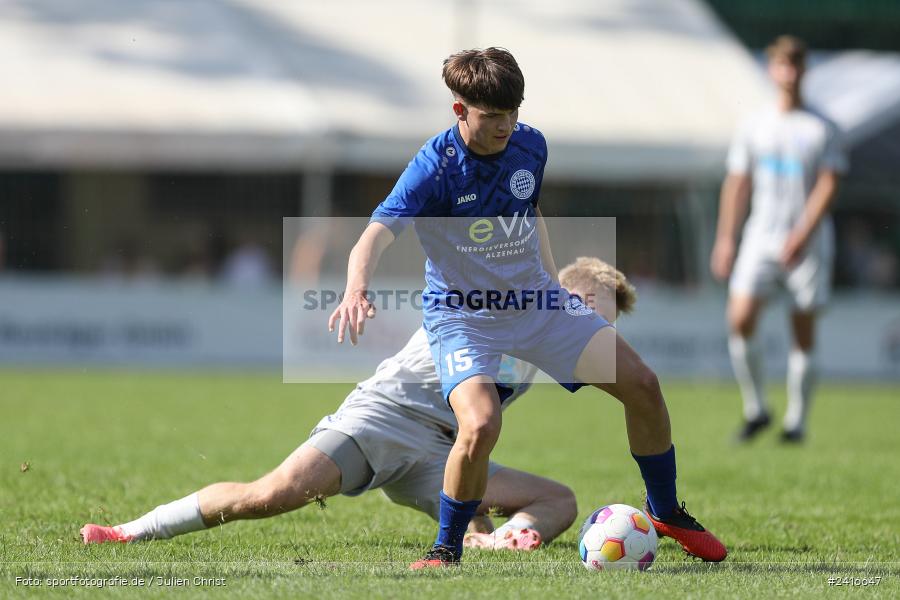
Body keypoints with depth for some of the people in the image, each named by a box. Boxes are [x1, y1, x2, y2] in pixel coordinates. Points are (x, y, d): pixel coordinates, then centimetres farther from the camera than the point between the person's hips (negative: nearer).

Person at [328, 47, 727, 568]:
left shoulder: (530, 146, -5)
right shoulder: (434, 168, -22)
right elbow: (377, 235, -34)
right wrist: (356, 292, -53)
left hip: (535, 301, 6)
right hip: (464, 316, -6)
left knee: (641, 385, 0)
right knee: (481, 427, -31)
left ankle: (666, 513, 23)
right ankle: (446, 553, -8)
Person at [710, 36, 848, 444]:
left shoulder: (822, 130, 1)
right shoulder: (754, 127, 9)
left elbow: (828, 186, -6)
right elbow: (737, 184, 12)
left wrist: (802, 234, -18)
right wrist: (725, 238, 5)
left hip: (808, 242, -2)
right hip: (761, 238, 2)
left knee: (803, 332, -1)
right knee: (740, 318, -15)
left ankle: (797, 421, 8)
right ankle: (755, 409, -1)